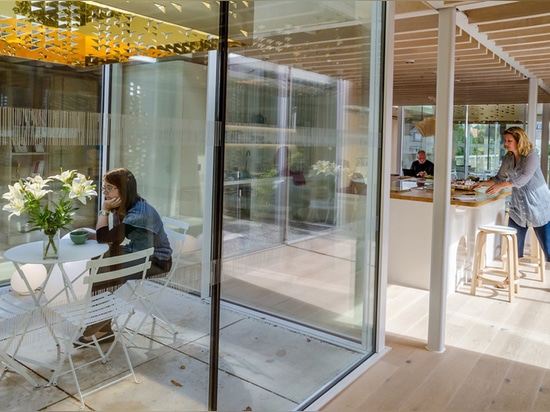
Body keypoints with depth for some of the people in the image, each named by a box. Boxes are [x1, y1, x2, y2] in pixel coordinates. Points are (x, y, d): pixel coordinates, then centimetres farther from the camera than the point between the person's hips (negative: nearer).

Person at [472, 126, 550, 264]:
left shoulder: (531, 156, -13)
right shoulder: (508, 158, 5)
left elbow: (524, 178, -25)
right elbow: (500, 178, 14)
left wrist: (502, 186, -35)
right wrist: (483, 183, 0)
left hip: (539, 207, -6)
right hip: (517, 208, 6)